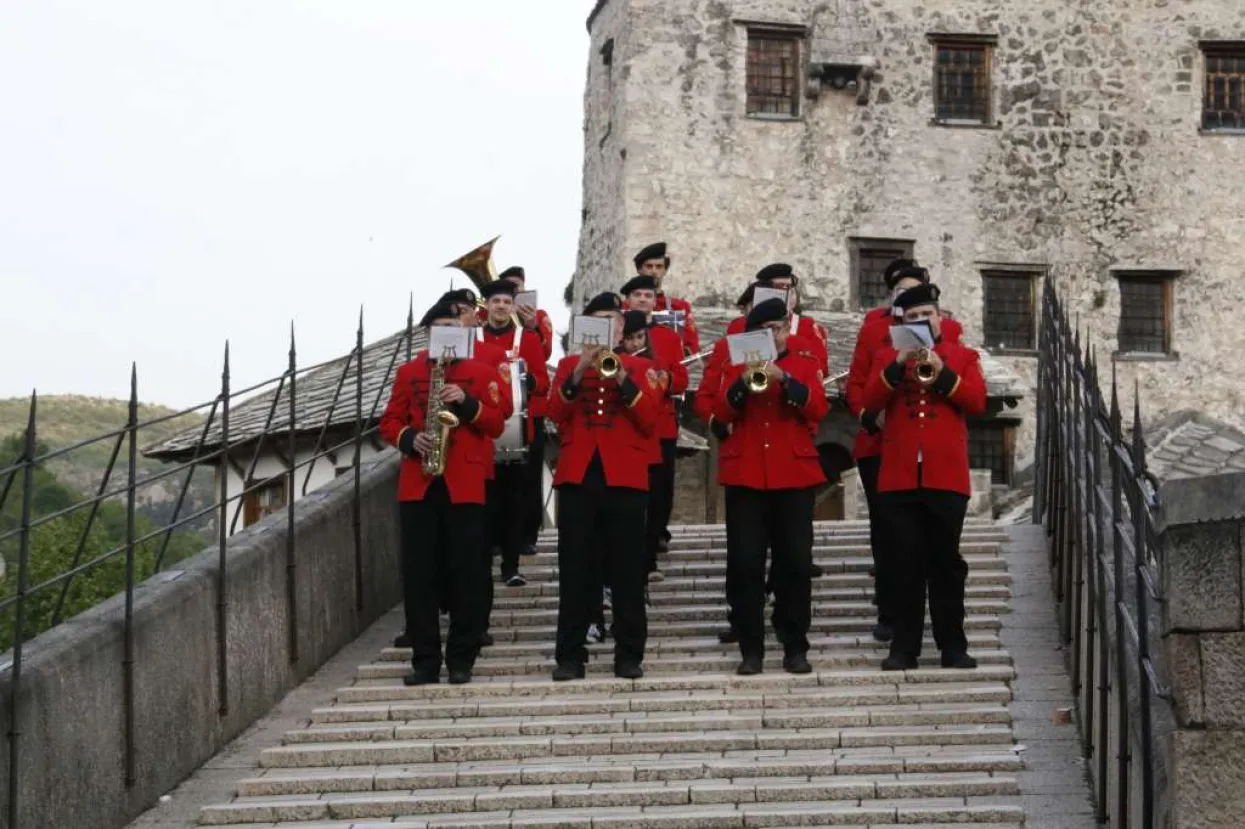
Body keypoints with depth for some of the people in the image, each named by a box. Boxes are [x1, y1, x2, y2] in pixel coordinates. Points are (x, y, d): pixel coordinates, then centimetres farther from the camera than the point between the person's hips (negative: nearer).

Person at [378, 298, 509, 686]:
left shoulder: (483, 373, 7)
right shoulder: (408, 373, 12)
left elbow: (496, 425, 0)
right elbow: (390, 422, 9)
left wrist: (467, 403, -15)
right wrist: (410, 438, -11)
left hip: (465, 486, -1)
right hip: (417, 485, 2)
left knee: (465, 574, -1)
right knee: (419, 575, 0)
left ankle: (461, 659, 6)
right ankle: (425, 660, 5)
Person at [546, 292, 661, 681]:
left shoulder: (638, 368, 10)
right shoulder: (570, 364, 12)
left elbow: (650, 419, -3)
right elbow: (555, 412, -2)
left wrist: (622, 378, -13)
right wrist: (579, 372, -14)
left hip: (625, 476, -1)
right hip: (578, 474, 1)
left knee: (627, 569, 0)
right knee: (575, 569, 1)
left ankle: (629, 654, 5)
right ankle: (570, 655, 4)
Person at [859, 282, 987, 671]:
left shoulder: (963, 357, 10)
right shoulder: (887, 357, 11)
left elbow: (977, 402, -4)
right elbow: (869, 402, -3)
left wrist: (942, 374, -16)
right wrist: (897, 367, -15)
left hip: (946, 478, 0)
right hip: (898, 478, 1)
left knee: (946, 564, 4)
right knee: (905, 565, 2)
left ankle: (953, 646, 10)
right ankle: (904, 648, 7)